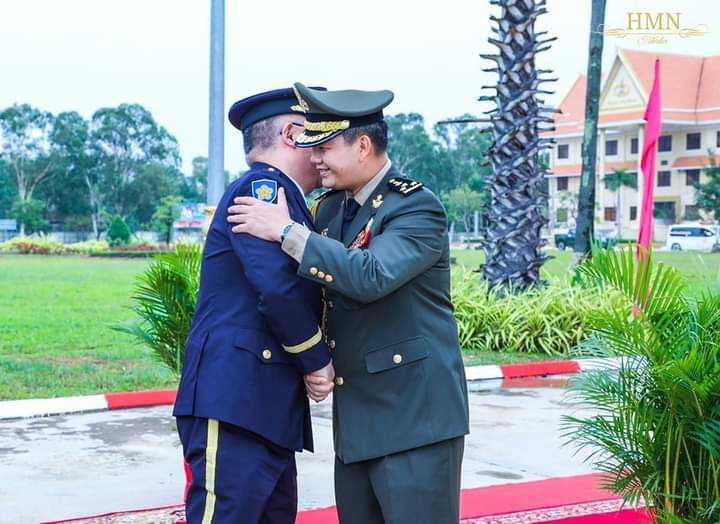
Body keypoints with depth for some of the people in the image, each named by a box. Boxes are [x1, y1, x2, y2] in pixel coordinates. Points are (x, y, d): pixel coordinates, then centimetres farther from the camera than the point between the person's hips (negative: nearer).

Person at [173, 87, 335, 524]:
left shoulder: (279, 194, 22)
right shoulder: (263, 186, -8)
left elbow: (306, 288, 18)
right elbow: (277, 288, -21)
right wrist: (317, 361, -7)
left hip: (270, 405, 10)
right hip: (235, 398, -10)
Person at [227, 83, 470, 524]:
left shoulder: (417, 207, -12)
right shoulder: (330, 207, 12)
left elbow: (371, 276, -28)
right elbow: (311, 289, 24)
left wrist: (287, 231, -23)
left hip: (415, 414, -8)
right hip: (356, 417, 8)